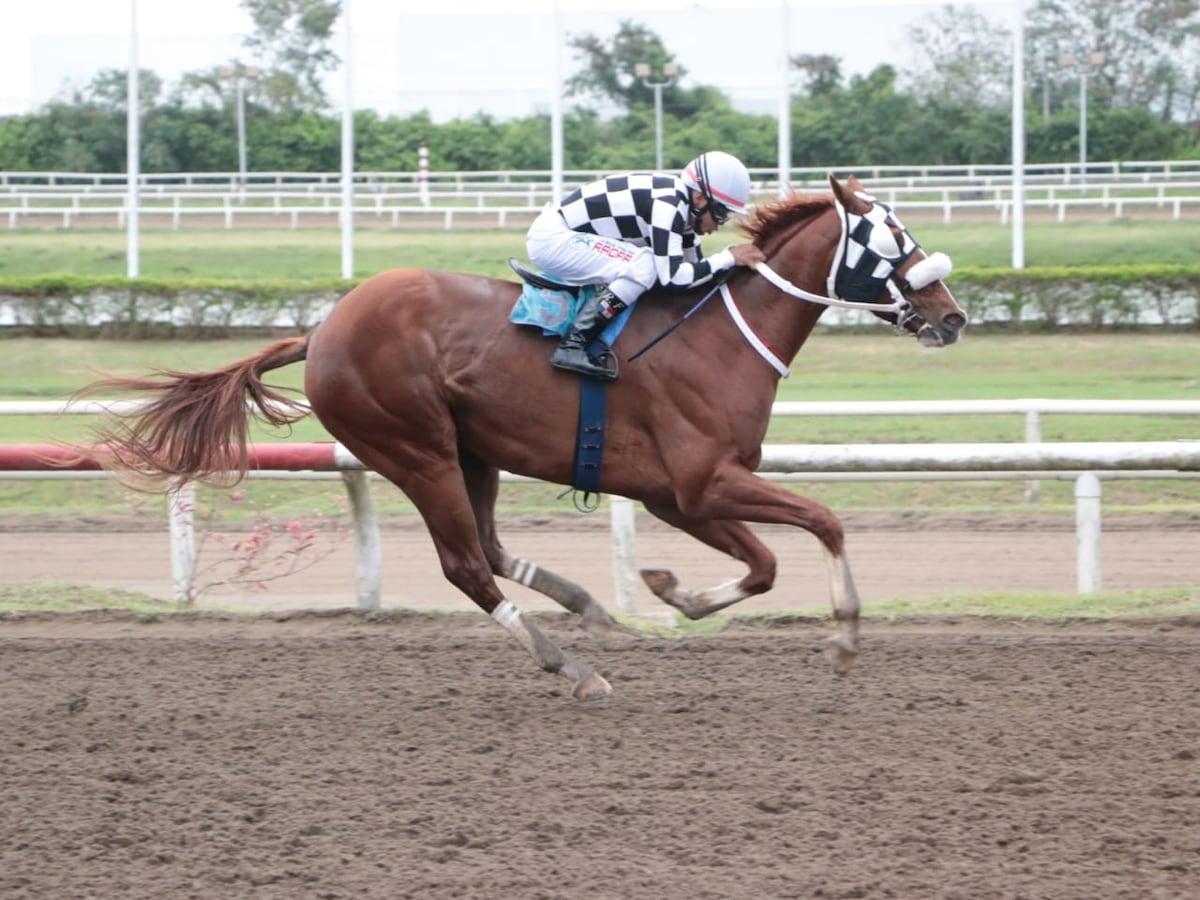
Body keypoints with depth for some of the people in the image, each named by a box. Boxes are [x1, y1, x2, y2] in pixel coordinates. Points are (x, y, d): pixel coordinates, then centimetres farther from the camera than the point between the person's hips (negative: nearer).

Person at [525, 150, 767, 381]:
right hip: (550, 239, -10)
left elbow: (694, 270, 17)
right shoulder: (667, 206, -23)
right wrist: (729, 258, -20)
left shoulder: (681, 203, 7)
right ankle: (573, 346, -22)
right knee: (643, 266, -23)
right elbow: (674, 277, -28)